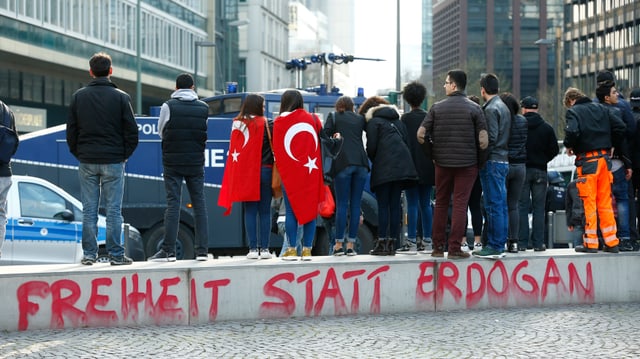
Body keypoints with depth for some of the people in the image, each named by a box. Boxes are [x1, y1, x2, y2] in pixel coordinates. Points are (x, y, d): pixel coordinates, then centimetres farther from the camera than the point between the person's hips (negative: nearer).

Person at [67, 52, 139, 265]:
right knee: (114, 210, 0)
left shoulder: (78, 96, 3)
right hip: (113, 160, -2)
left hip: (87, 161, 2)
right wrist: (124, 155, 9)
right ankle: (116, 254, 0)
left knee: (89, 210, 5)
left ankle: (89, 254, 5)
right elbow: (131, 131, -2)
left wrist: (79, 154, 13)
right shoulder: (121, 97, -3)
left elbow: (71, 131, 5)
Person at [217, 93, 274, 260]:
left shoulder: (237, 124, 0)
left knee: (250, 212, 4)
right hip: (264, 171, -1)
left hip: (244, 173, 1)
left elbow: (233, 149, 3)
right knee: (265, 212, 5)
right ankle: (264, 248, 1)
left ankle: (253, 248, -1)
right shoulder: (266, 124, -3)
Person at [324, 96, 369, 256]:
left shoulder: (333, 117, 10)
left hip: (343, 163, -2)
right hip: (361, 163, 2)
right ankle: (350, 246, 3)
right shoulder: (360, 118, 18)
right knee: (355, 204, 4)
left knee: (342, 204, -1)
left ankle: (338, 245, -3)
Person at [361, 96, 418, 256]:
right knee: (395, 205, 7)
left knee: (383, 205, -3)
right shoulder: (398, 122, 24)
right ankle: (392, 243, 6)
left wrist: (373, 161, 16)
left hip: (384, 168, -6)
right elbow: (406, 142, 19)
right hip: (402, 166, 6)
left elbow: (371, 148, -2)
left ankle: (382, 243, -8)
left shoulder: (373, 122, 4)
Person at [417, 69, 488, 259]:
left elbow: (421, 134, -4)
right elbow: (483, 141, -12)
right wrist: (479, 160, 4)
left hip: (442, 163, 2)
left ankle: (438, 247, 15)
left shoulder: (437, 107, 1)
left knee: (441, 203, 13)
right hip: (467, 164, -2)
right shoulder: (474, 108, -4)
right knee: (460, 204, 0)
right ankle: (455, 249, -3)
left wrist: (432, 152, 10)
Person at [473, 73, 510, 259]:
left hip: (492, 161, -10)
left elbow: (491, 137, -19)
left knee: (494, 205, -8)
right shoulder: (503, 107, 17)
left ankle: (494, 246, -8)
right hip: (503, 160, 10)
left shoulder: (491, 109, -13)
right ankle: (500, 245, 15)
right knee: (501, 205, 11)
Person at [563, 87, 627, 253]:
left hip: (587, 160, -5)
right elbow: (620, 126, 6)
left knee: (589, 202, -2)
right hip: (604, 157, 5)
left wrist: (569, 146, -3)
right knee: (605, 202, 10)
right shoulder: (601, 109, 13)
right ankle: (611, 243, 10)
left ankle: (591, 244, -2)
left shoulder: (573, 112, -4)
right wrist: (613, 146, 15)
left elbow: (572, 131, -22)